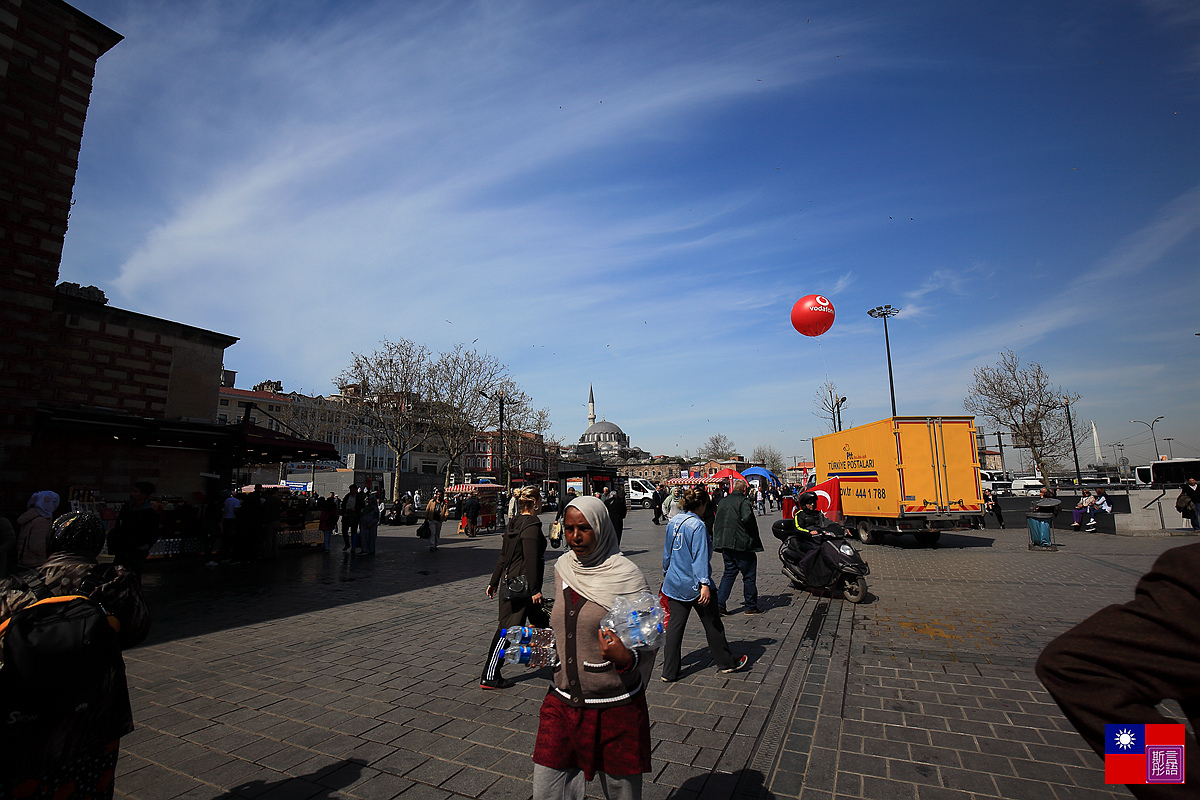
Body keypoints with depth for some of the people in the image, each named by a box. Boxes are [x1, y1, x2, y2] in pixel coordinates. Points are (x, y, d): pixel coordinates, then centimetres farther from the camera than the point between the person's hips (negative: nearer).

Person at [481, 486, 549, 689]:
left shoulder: (513, 524, 10)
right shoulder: (531, 526, -18)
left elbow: (503, 556, 14)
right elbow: (531, 560, -23)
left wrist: (494, 582, 19)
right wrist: (535, 589, -20)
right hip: (522, 585, -10)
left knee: (540, 622, 21)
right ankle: (489, 677, 7)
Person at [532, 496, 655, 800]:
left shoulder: (625, 575, -15)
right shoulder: (562, 568, 1)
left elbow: (647, 643, -10)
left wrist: (626, 659, -29)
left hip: (615, 707, -4)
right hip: (562, 704, 5)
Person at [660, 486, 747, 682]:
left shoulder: (673, 521, 4)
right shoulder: (697, 525, -18)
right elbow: (700, 556, -22)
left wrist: (666, 572, 26)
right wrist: (705, 584, -21)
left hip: (674, 583, 6)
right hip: (694, 585, -6)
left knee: (675, 626, 10)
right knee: (712, 624, 12)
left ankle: (669, 672, 14)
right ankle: (726, 662, 29)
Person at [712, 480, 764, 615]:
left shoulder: (722, 502, 11)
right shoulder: (744, 501, -10)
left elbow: (716, 523, 12)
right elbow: (747, 517, -24)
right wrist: (753, 532, -6)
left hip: (726, 544, 7)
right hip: (742, 544, -6)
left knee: (729, 573, 13)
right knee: (749, 575, 7)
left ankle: (719, 603, 6)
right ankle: (751, 606, 16)